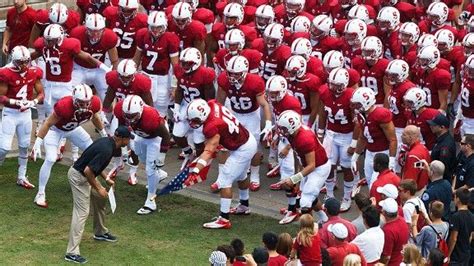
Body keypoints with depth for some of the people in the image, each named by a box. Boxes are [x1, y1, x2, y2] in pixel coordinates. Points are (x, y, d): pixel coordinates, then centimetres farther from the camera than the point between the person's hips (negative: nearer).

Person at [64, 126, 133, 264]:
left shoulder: (107, 141, 3)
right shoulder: (106, 150, -27)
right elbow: (88, 171, -29)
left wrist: (106, 178, 15)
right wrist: (98, 188, -17)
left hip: (85, 175, 10)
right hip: (79, 177, -10)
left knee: (100, 199, 25)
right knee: (82, 212, -12)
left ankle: (100, 232, 45)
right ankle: (72, 252, -15)